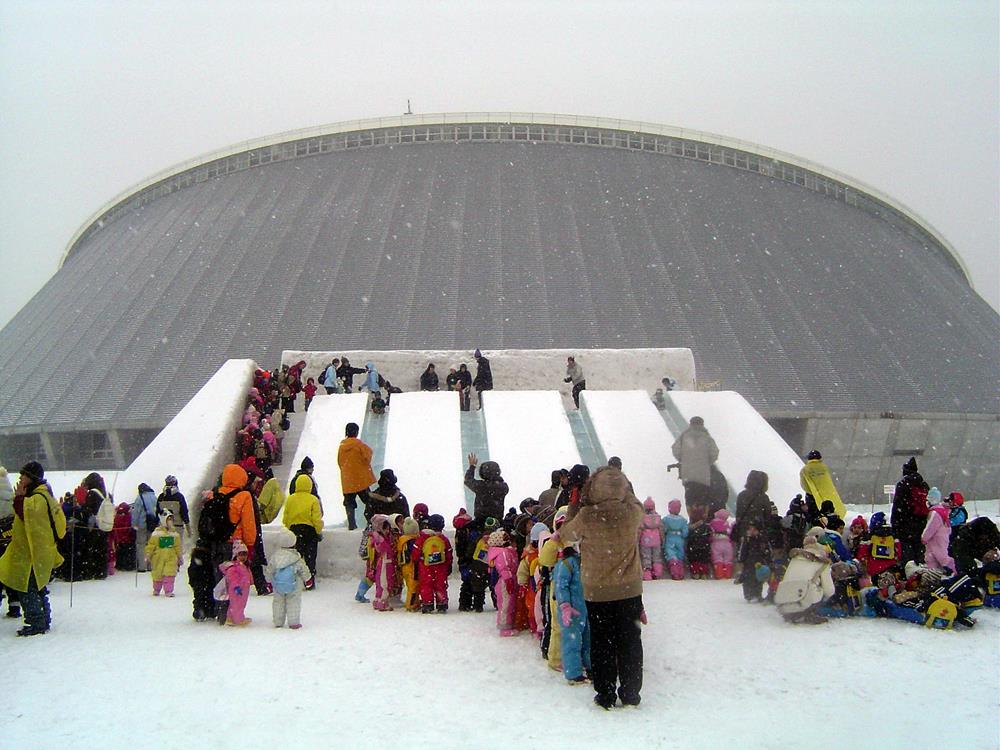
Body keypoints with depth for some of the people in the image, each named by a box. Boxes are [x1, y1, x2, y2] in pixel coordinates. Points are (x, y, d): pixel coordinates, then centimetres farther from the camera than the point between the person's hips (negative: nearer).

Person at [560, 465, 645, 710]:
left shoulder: (586, 517, -21)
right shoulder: (633, 513, -17)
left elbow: (565, 536, -1)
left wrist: (574, 505, 8)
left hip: (597, 592, -1)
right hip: (630, 590, 1)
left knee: (602, 644, 12)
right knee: (630, 642, 15)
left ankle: (606, 694, 18)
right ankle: (630, 692, 22)